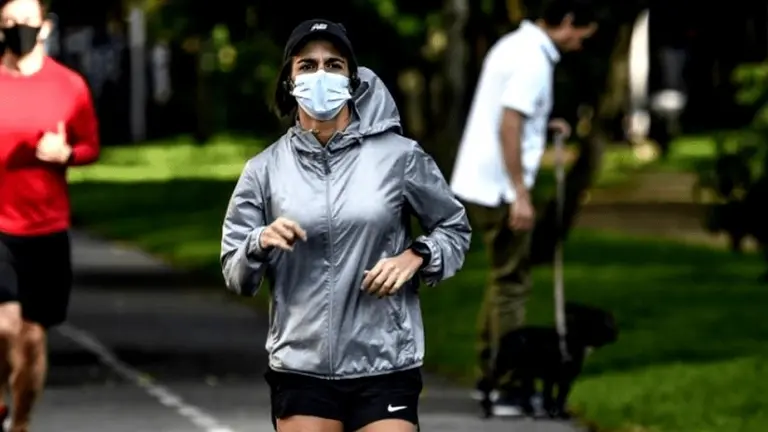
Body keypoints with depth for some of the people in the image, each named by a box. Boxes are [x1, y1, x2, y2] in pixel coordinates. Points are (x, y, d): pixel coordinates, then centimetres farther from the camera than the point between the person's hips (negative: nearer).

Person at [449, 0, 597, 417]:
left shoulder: (514, 45, 13)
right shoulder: (533, 60, -17)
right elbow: (509, 127, -24)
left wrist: (544, 125, 14)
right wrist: (520, 194, -23)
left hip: (477, 181, 10)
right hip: (498, 189, -10)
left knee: (505, 278, 18)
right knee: (511, 284, -4)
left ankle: (489, 376, 24)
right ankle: (507, 390, -3)